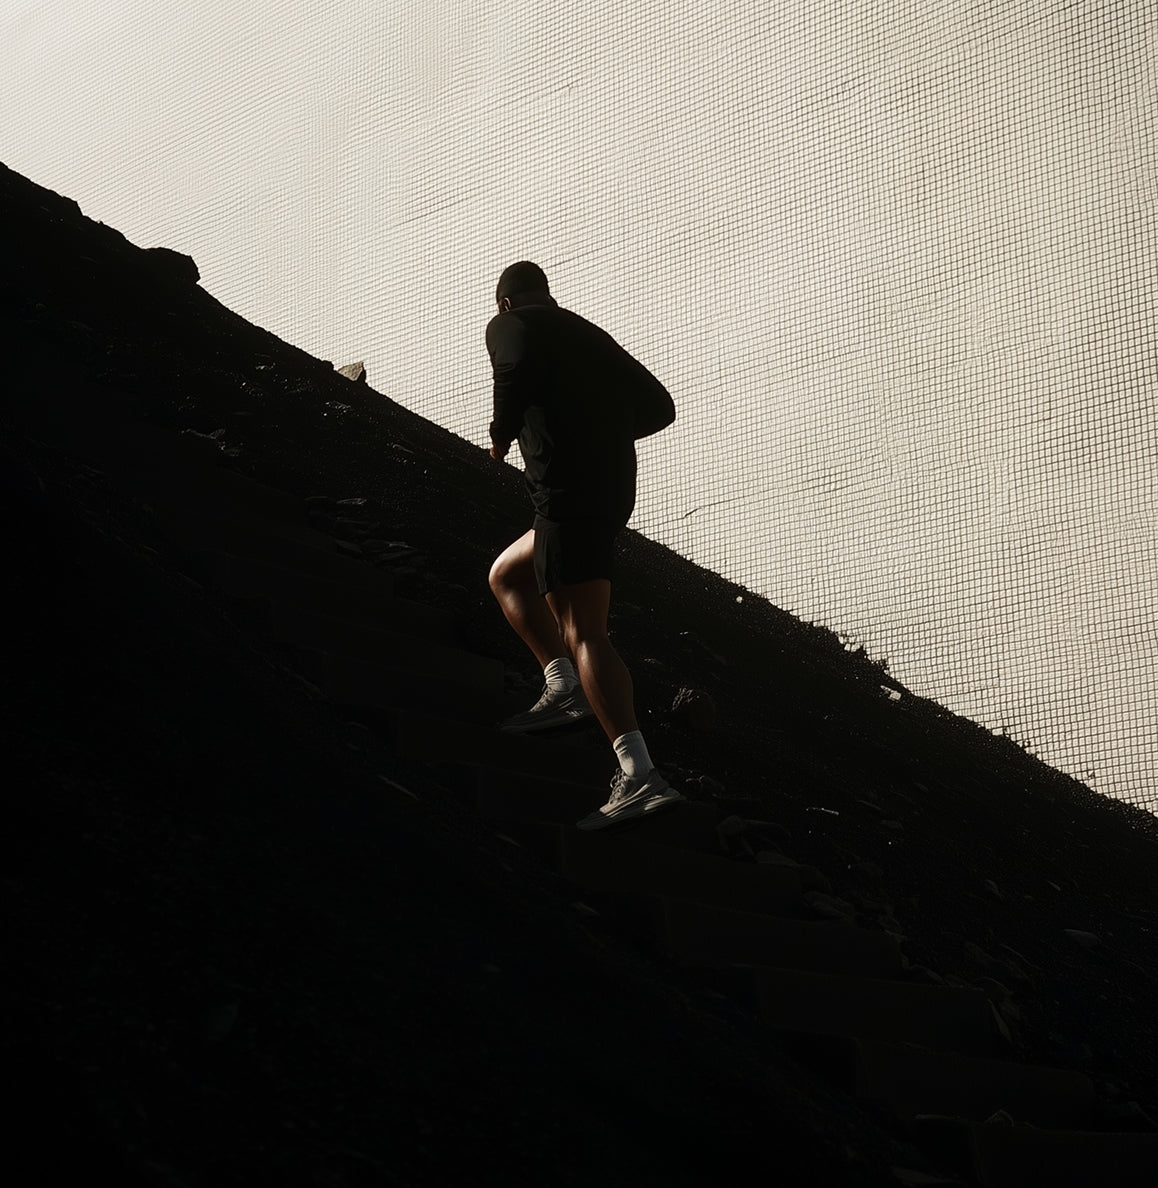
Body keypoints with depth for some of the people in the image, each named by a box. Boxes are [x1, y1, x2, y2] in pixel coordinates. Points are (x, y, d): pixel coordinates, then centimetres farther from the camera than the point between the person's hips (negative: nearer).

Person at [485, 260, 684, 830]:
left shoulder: (508, 324, 7)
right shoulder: (591, 335, 26)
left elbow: (517, 371, -18)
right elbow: (658, 407, 22)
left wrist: (501, 434, -2)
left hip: (567, 487, -8)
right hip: (614, 486, 8)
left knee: (583, 632, -16)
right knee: (506, 575, 26)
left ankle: (640, 774, -28)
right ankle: (565, 687, 10)